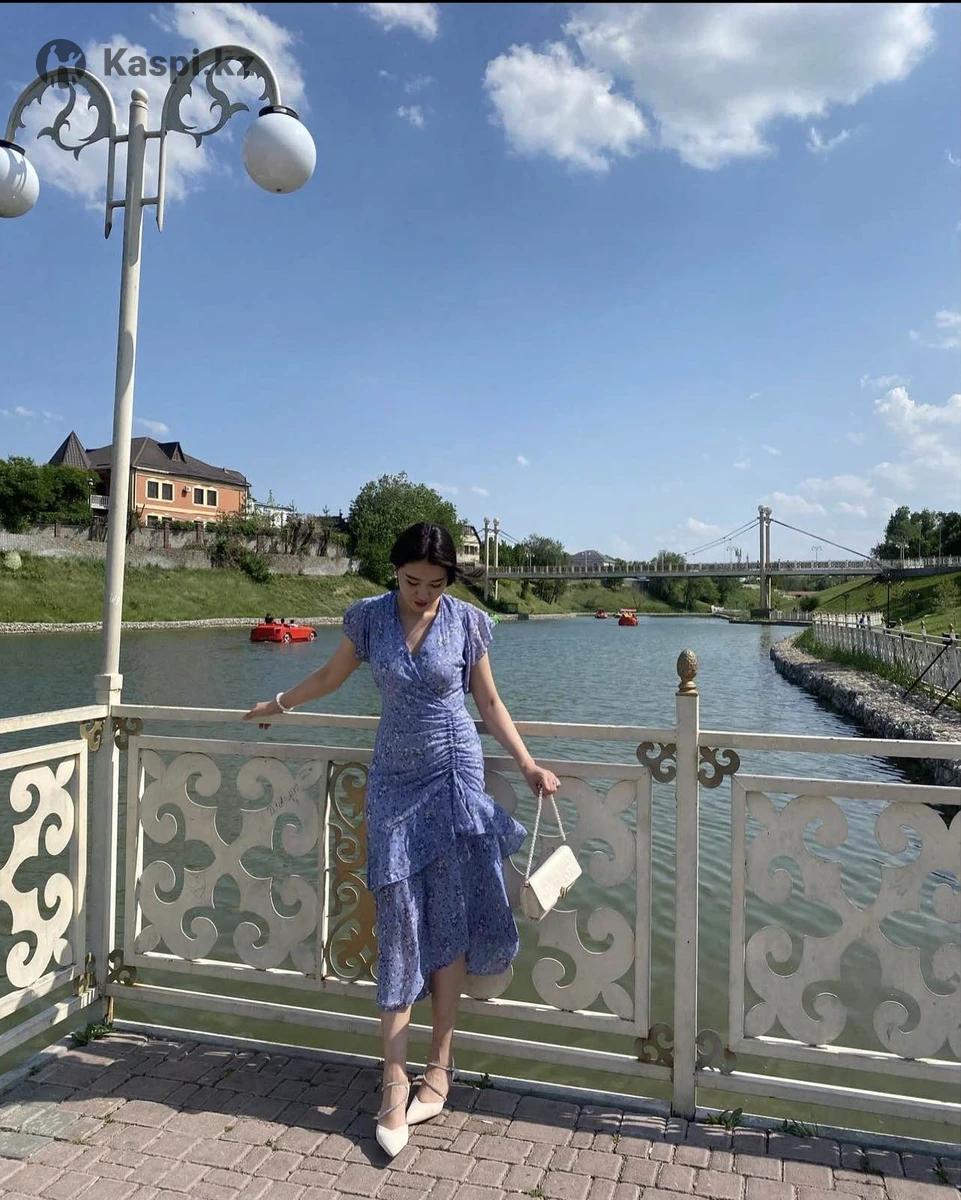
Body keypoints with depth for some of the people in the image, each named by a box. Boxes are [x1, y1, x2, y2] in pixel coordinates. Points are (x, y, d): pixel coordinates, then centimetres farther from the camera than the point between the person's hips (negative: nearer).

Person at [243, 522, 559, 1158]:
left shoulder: (467, 621, -4)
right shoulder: (369, 616, -2)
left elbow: (489, 701, 5)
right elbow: (331, 676, 15)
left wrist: (528, 764, -2)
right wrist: (278, 704, 26)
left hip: (454, 773, 0)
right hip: (395, 778, 1)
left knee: (449, 921, 4)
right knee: (400, 922, -1)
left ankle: (439, 1064, 19)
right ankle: (396, 1083, 6)